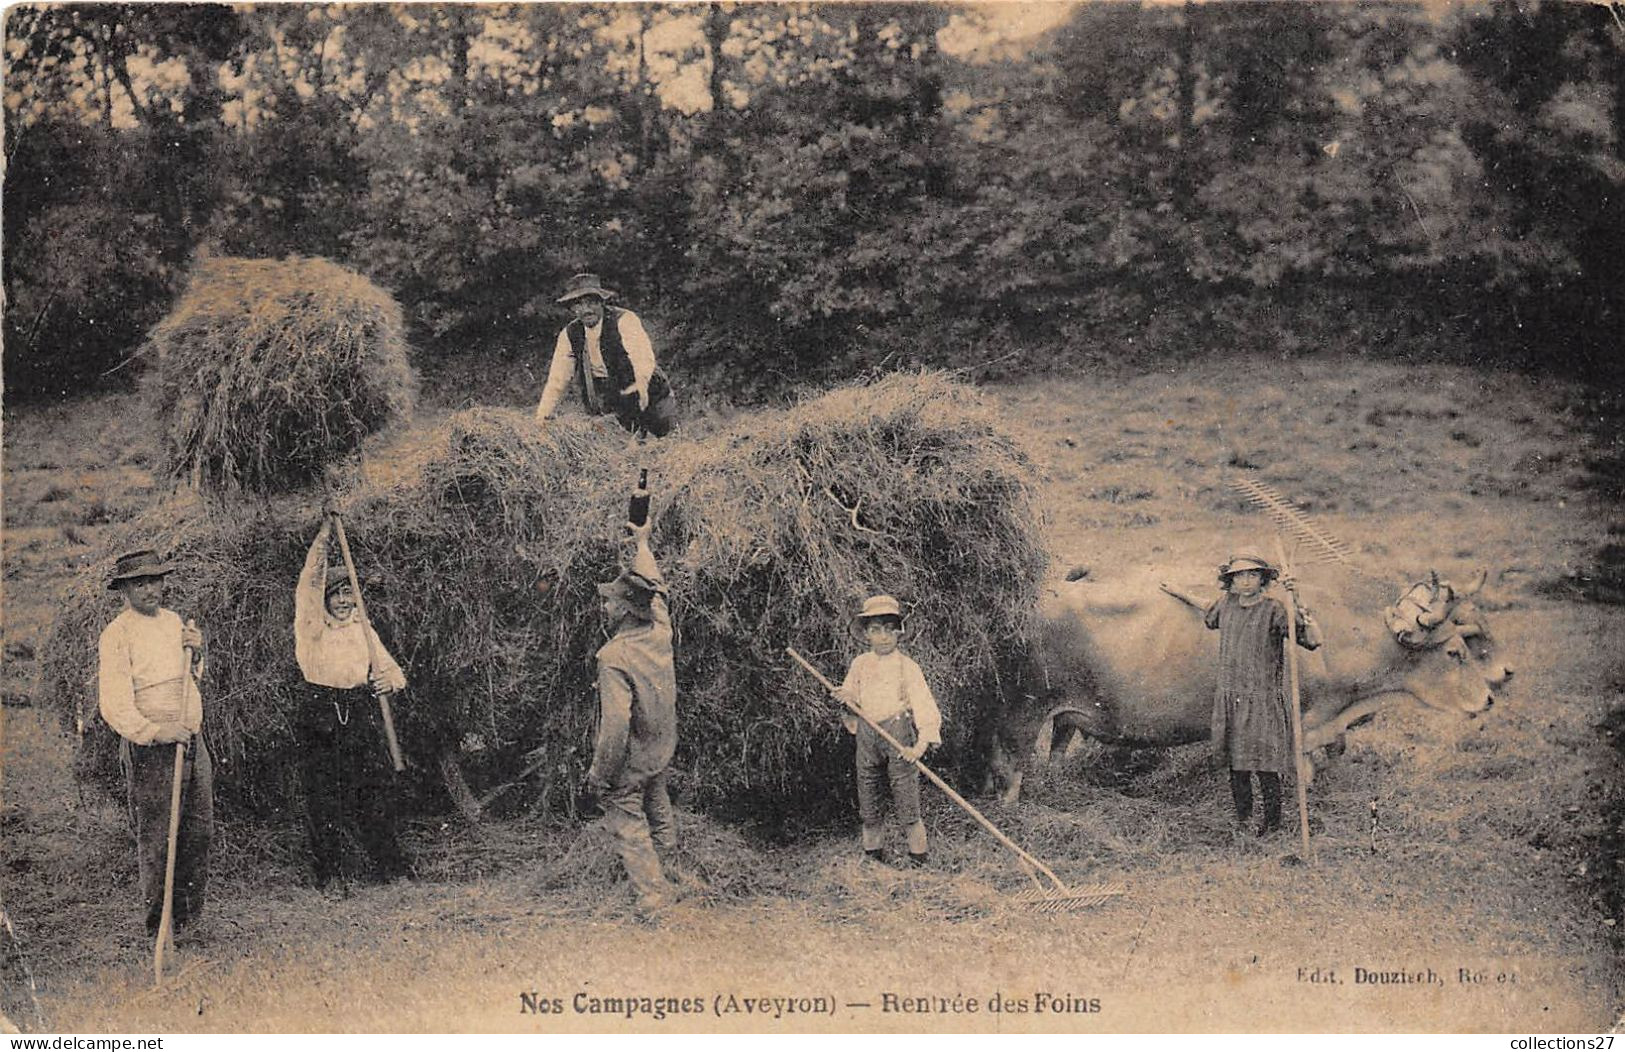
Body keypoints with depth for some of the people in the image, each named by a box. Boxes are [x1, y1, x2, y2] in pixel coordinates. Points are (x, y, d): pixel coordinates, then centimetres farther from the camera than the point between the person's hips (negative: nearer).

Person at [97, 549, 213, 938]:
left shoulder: (173, 620, 13)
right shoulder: (116, 635, -10)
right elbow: (113, 704, -17)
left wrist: (195, 652, 5)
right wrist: (153, 731, -29)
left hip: (193, 741, 7)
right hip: (149, 750, -7)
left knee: (199, 831, 12)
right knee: (156, 837, -3)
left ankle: (190, 914, 25)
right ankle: (160, 920, 9)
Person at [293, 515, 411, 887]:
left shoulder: (362, 629, 16)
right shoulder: (313, 626, 2)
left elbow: (388, 668, 16)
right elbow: (309, 584, -12)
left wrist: (391, 680, -8)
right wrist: (323, 539, -16)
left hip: (361, 716, 4)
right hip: (319, 716, -3)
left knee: (375, 790, 2)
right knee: (323, 795, -1)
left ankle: (389, 866, 12)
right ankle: (327, 874, 9)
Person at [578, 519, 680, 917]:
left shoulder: (614, 656, -28)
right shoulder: (660, 633, -8)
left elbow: (616, 725, -32)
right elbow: (655, 587, 13)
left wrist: (598, 778, -23)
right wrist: (642, 543, 28)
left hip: (628, 764, -8)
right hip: (661, 753, 8)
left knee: (629, 827, 7)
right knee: (657, 806, 32)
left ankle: (654, 892, 11)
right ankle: (669, 854, 52)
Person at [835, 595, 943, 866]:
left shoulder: (907, 666, -7)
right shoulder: (859, 664, 7)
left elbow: (925, 706, -12)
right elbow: (850, 695, 21)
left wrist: (921, 745, -23)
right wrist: (846, 699, -5)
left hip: (899, 733, -5)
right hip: (867, 735, 5)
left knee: (906, 800, -5)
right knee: (869, 801, 10)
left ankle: (918, 859, 5)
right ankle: (873, 855, 23)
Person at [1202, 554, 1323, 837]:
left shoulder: (1273, 610, -12)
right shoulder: (1226, 605, 5)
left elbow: (1313, 640, -21)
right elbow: (1208, 618, 31)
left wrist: (1298, 604, -30)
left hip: (1264, 702, -5)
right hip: (1230, 700, 5)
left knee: (1265, 767, -1)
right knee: (1236, 766, 13)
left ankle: (1272, 822, 16)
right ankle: (1242, 818, 27)